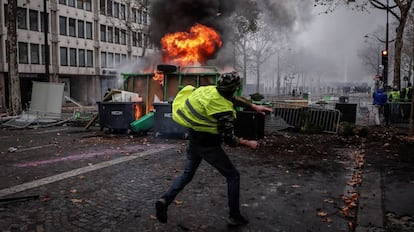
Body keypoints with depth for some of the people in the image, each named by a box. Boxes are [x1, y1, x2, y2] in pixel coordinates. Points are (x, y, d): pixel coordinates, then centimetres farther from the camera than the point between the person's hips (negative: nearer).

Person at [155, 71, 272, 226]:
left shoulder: (211, 90, -4)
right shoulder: (224, 111, -25)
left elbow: (234, 99, 12)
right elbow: (229, 140, -18)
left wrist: (254, 106, 16)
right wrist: (249, 143, -3)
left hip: (193, 141, 7)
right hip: (208, 146, -7)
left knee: (186, 175, 19)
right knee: (233, 176, 10)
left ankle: (165, 199, 1)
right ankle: (234, 216, 15)